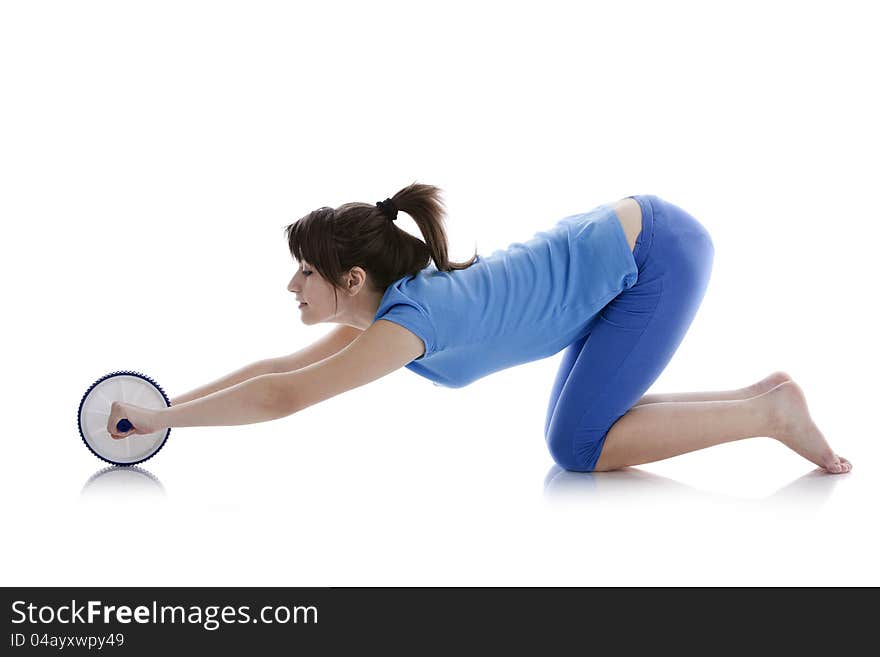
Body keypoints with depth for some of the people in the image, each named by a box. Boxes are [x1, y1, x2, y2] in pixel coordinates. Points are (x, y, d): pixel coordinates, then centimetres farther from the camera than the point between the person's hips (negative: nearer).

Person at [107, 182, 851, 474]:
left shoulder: (414, 316, -21)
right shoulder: (380, 306, 4)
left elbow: (282, 398, -24)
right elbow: (281, 367, 11)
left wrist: (157, 418, -14)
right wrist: (163, 408, 11)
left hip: (659, 250, -9)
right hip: (630, 251, 9)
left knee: (579, 448, -11)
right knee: (577, 434, 11)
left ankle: (770, 414, -3)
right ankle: (760, 394, 14)